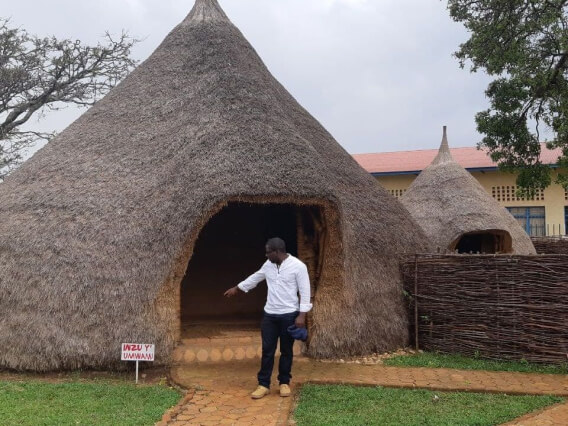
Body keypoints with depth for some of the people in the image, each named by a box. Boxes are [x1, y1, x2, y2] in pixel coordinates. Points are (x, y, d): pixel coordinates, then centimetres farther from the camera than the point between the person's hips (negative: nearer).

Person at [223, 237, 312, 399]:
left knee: (286, 351, 7)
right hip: (269, 315, 5)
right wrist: (236, 288, 30)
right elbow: (255, 278, 21)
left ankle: (284, 383, 21)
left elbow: (305, 292, -12)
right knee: (267, 350, 5)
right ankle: (263, 384, 12)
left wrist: (302, 315, -17)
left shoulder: (298, 266, -13)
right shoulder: (269, 265, 5)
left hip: (289, 315, -4)